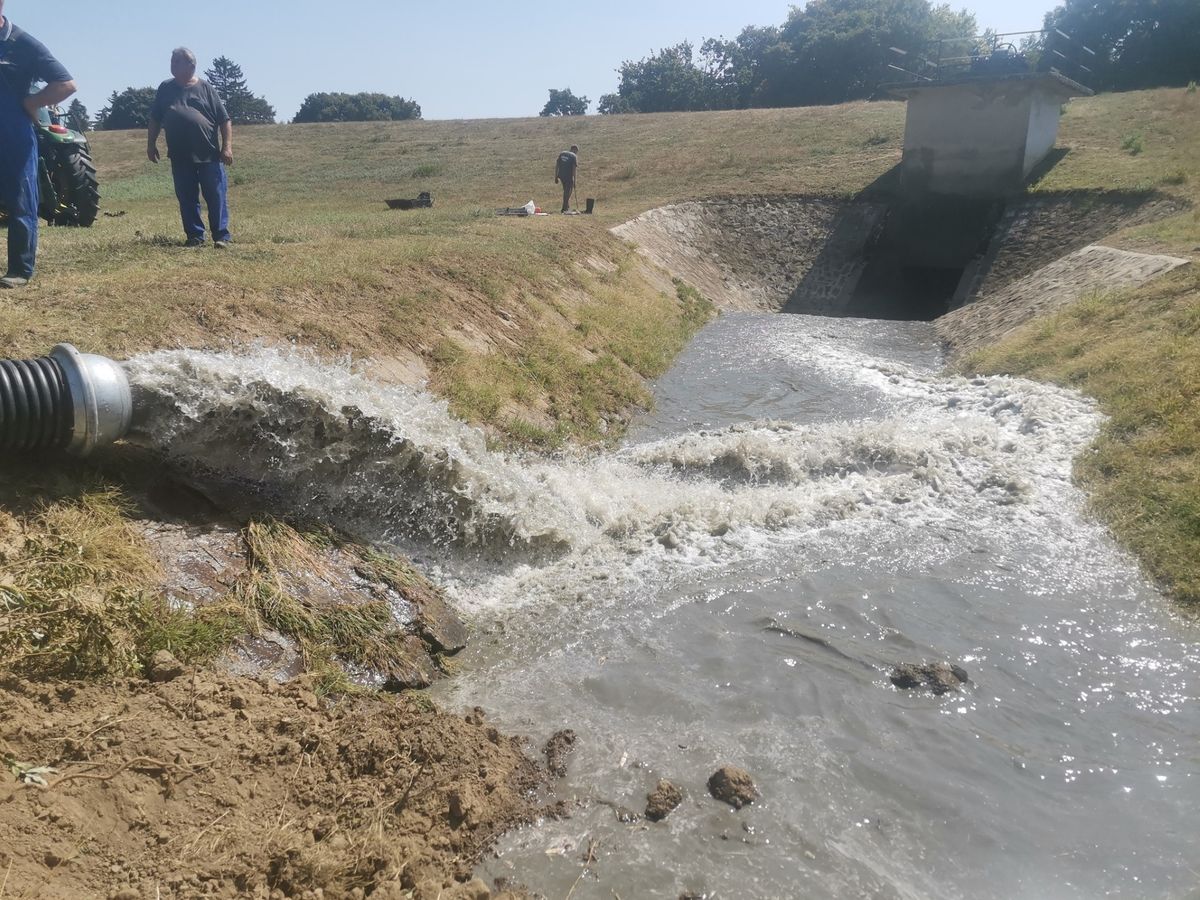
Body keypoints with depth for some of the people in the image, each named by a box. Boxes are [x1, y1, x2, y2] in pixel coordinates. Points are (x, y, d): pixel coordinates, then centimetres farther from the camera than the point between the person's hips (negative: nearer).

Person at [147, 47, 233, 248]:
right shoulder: (166, 88, 13)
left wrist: (227, 147, -8)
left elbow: (225, 120, 1)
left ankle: (221, 237, 2)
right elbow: (155, 119, 19)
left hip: (209, 155, -3)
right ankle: (195, 236, 11)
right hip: (180, 156, 4)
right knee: (187, 199, 4)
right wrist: (151, 144, 15)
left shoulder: (205, 88, 4)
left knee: (216, 197, -3)